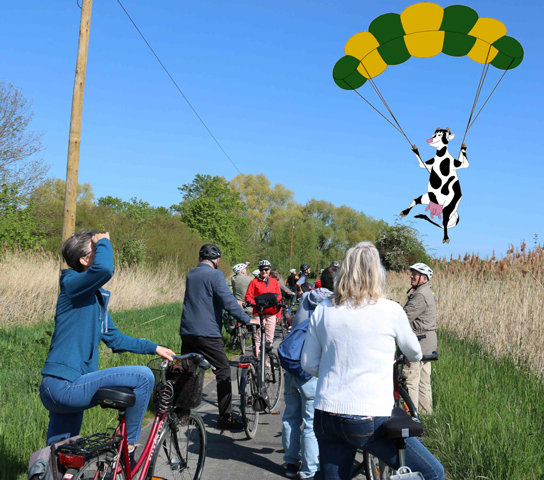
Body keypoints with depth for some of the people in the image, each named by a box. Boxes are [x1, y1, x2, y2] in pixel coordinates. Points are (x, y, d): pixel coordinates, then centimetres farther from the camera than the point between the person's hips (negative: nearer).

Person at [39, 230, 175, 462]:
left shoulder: (96, 296, 18)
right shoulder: (72, 284, -10)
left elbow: (114, 338, 26)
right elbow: (103, 269, -34)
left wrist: (154, 348, 23)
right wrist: (104, 241, -15)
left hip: (59, 390, 10)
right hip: (64, 386, -10)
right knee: (143, 376, -15)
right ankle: (127, 447, -1)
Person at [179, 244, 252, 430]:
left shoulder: (191, 274, 13)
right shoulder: (215, 275, -9)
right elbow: (228, 301, -18)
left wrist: (234, 302, 28)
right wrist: (247, 320, -11)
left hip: (187, 331, 7)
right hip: (207, 333, -7)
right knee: (223, 372, 2)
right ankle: (225, 417, 2)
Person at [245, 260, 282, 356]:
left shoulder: (274, 282, 12)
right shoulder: (254, 282, 5)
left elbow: (279, 299, 13)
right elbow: (248, 297, 2)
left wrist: (279, 314, 8)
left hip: (271, 313, 3)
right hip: (258, 313, -2)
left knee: (269, 338, 5)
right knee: (258, 338, -6)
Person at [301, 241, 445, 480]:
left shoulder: (322, 310, 3)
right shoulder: (390, 310, -5)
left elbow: (308, 364, 10)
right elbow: (414, 353, 14)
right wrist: (411, 357, 37)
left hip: (325, 417, 5)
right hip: (370, 420, -4)